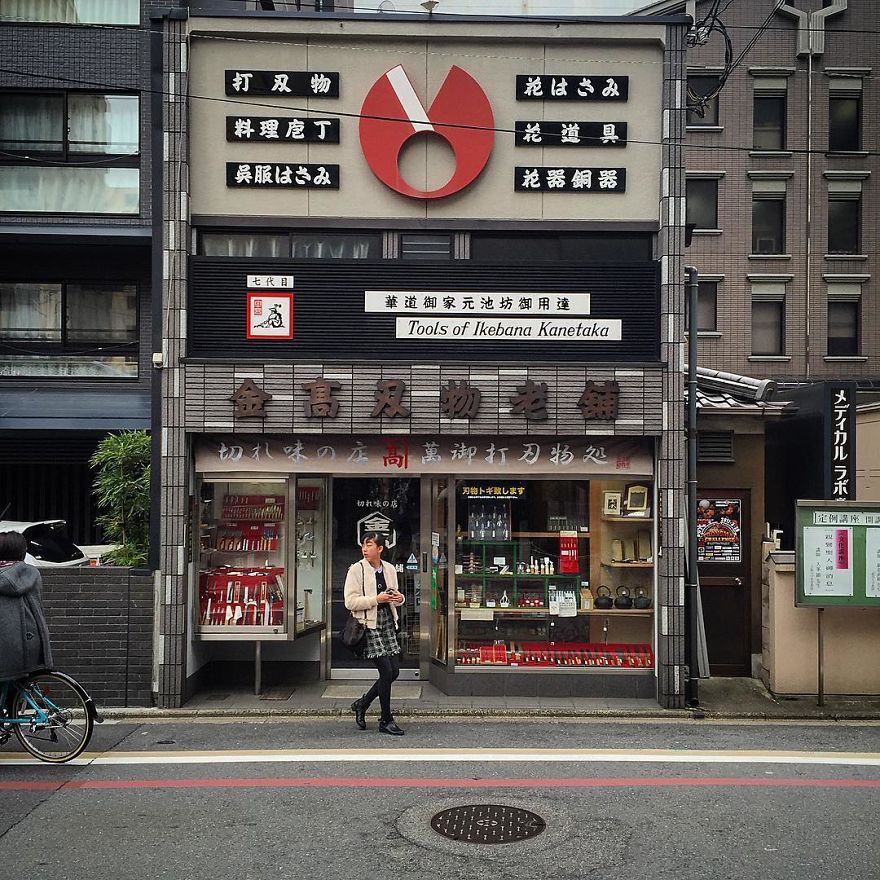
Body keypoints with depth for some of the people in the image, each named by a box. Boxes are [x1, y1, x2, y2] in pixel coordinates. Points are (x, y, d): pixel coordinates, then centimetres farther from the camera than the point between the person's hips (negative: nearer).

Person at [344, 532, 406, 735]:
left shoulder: (389, 569, 10)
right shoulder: (356, 570, -6)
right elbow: (350, 602, -12)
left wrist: (399, 598, 0)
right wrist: (376, 599, -19)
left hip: (387, 622, 6)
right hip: (369, 624, -6)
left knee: (394, 670, 4)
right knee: (386, 670, -8)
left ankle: (362, 704, 23)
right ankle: (386, 720, 7)